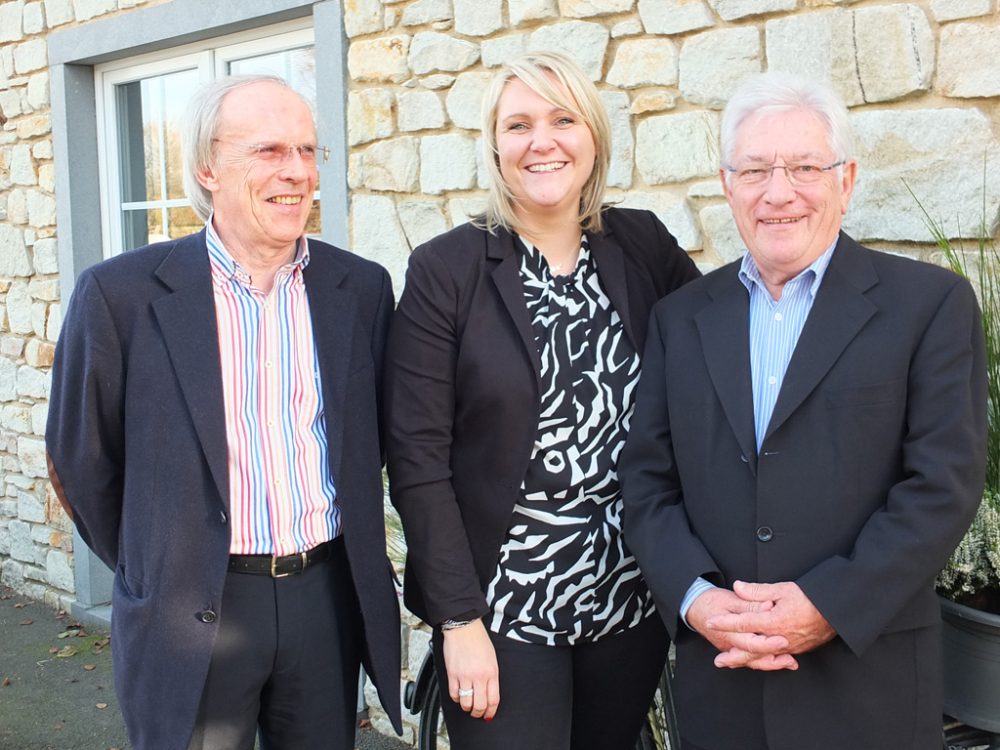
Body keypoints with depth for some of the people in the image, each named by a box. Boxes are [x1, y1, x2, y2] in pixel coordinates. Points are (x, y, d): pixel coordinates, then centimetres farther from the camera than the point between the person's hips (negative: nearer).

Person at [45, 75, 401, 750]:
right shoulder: (121, 294, -9)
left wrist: (340, 556, 11)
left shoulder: (362, 288, 0)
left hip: (328, 598, 3)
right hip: (192, 615, -2)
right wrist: (152, 570, 8)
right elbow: (82, 460, 1)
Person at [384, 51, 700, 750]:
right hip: (504, 606, -3)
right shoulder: (444, 270, -8)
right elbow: (417, 457, -9)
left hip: (631, 597, 4)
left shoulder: (643, 245, 1)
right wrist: (460, 619, -12)